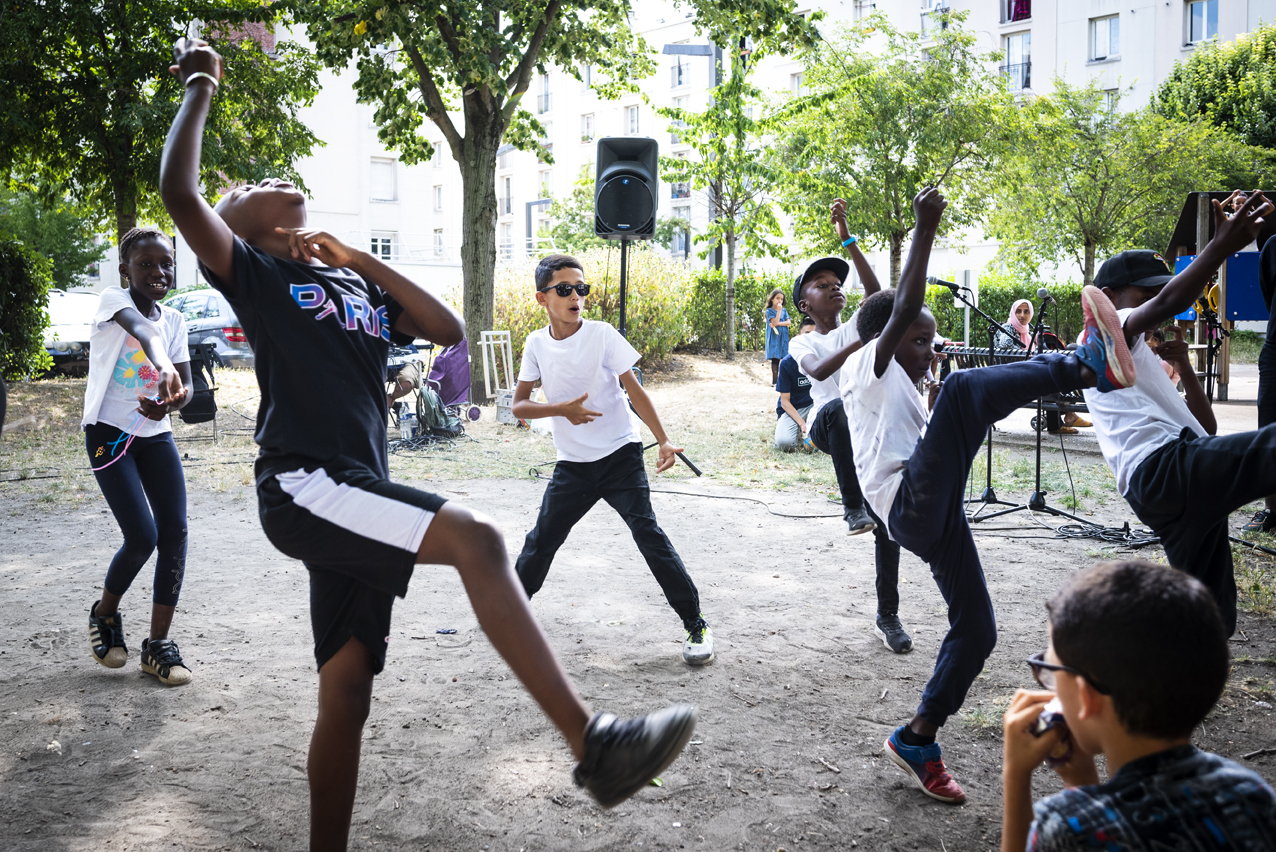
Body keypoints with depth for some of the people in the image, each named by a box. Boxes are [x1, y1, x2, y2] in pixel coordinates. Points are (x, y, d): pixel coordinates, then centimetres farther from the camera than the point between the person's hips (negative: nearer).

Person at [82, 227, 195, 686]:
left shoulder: (174, 320, 6)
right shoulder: (112, 301, -10)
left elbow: (186, 386, 3)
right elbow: (137, 326, -33)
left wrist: (167, 402, -22)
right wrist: (161, 364, -55)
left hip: (155, 433, 5)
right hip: (109, 433, -5)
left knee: (175, 532, -5)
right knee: (142, 537, -12)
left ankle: (158, 643, 5)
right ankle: (105, 614, 18)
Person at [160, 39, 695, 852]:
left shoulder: (356, 286, 24)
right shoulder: (254, 274, 7)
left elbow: (449, 328, 12)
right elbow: (179, 191, -10)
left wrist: (357, 258, 9)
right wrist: (200, 88, 3)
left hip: (356, 497, 7)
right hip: (303, 486, -7)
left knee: (347, 689, 7)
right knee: (473, 535, -28)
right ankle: (593, 741, -35)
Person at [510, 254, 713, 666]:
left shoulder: (601, 334, -8)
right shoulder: (537, 343, 0)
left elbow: (634, 390, -6)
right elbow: (519, 406, 2)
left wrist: (663, 441, -13)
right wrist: (561, 409, -16)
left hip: (620, 456, -3)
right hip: (572, 464, 3)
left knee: (648, 533, -13)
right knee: (541, 539, 6)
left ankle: (696, 625, -7)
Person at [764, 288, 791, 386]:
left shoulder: (784, 311, 14)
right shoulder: (770, 311, 0)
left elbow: (789, 322, 2)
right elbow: (775, 322, -13)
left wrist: (778, 324, -10)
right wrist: (779, 310, -11)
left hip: (783, 338, 4)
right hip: (774, 338, -4)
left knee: (784, 359, -1)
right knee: (775, 359, -5)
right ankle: (774, 381, -5)